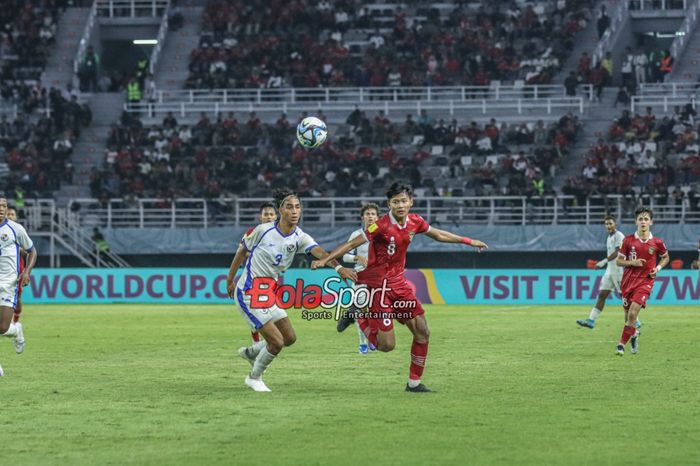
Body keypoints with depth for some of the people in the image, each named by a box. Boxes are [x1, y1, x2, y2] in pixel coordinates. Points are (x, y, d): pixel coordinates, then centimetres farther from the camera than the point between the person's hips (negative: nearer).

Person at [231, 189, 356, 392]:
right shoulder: (263, 230, -16)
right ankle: (254, 377, 14)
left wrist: (338, 267, -44)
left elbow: (318, 252, -25)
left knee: (290, 338, 12)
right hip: (249, 293, -7)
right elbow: (242, 251, 0)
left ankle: (250, 352, 35)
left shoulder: (300, 238, -5)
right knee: (276, 341, -11)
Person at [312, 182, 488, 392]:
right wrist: (325, 259, -29)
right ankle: (358, 316, 17)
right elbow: (351, 244, -20)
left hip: (398, 281, 7)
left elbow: (439, 235, 19)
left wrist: (468, 241, 25)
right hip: (378, 285, -7)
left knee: (422, 332, 2)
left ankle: (414, 382, 14)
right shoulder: (382, 226, -21)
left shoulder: (415, 222, -1)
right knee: (387, 344, -9)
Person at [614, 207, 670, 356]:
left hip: (645, 281, -2)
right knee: (627, 314, 11)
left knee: (633, 313, -17)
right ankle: (633, 334, 43)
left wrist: (658, 268, -3)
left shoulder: (657, 242, -3)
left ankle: (622, 344, -6)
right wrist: (632, 262, -15)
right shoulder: (628, 240, -3)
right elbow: (619, 261, 3)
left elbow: (665, 257, 15)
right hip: (628, 280, 2)